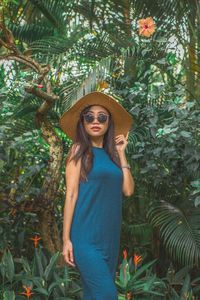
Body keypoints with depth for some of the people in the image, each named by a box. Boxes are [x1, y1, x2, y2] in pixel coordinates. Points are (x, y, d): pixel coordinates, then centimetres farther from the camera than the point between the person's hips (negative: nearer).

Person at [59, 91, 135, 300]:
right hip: (86, 235, -6)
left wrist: (121, 153, 7)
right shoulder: (79, 150, -1)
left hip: (110, 235, 6)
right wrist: (66, 238, -10)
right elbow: (71, 194, -6)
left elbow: (128, 190, 6)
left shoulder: (111, 153, 15)